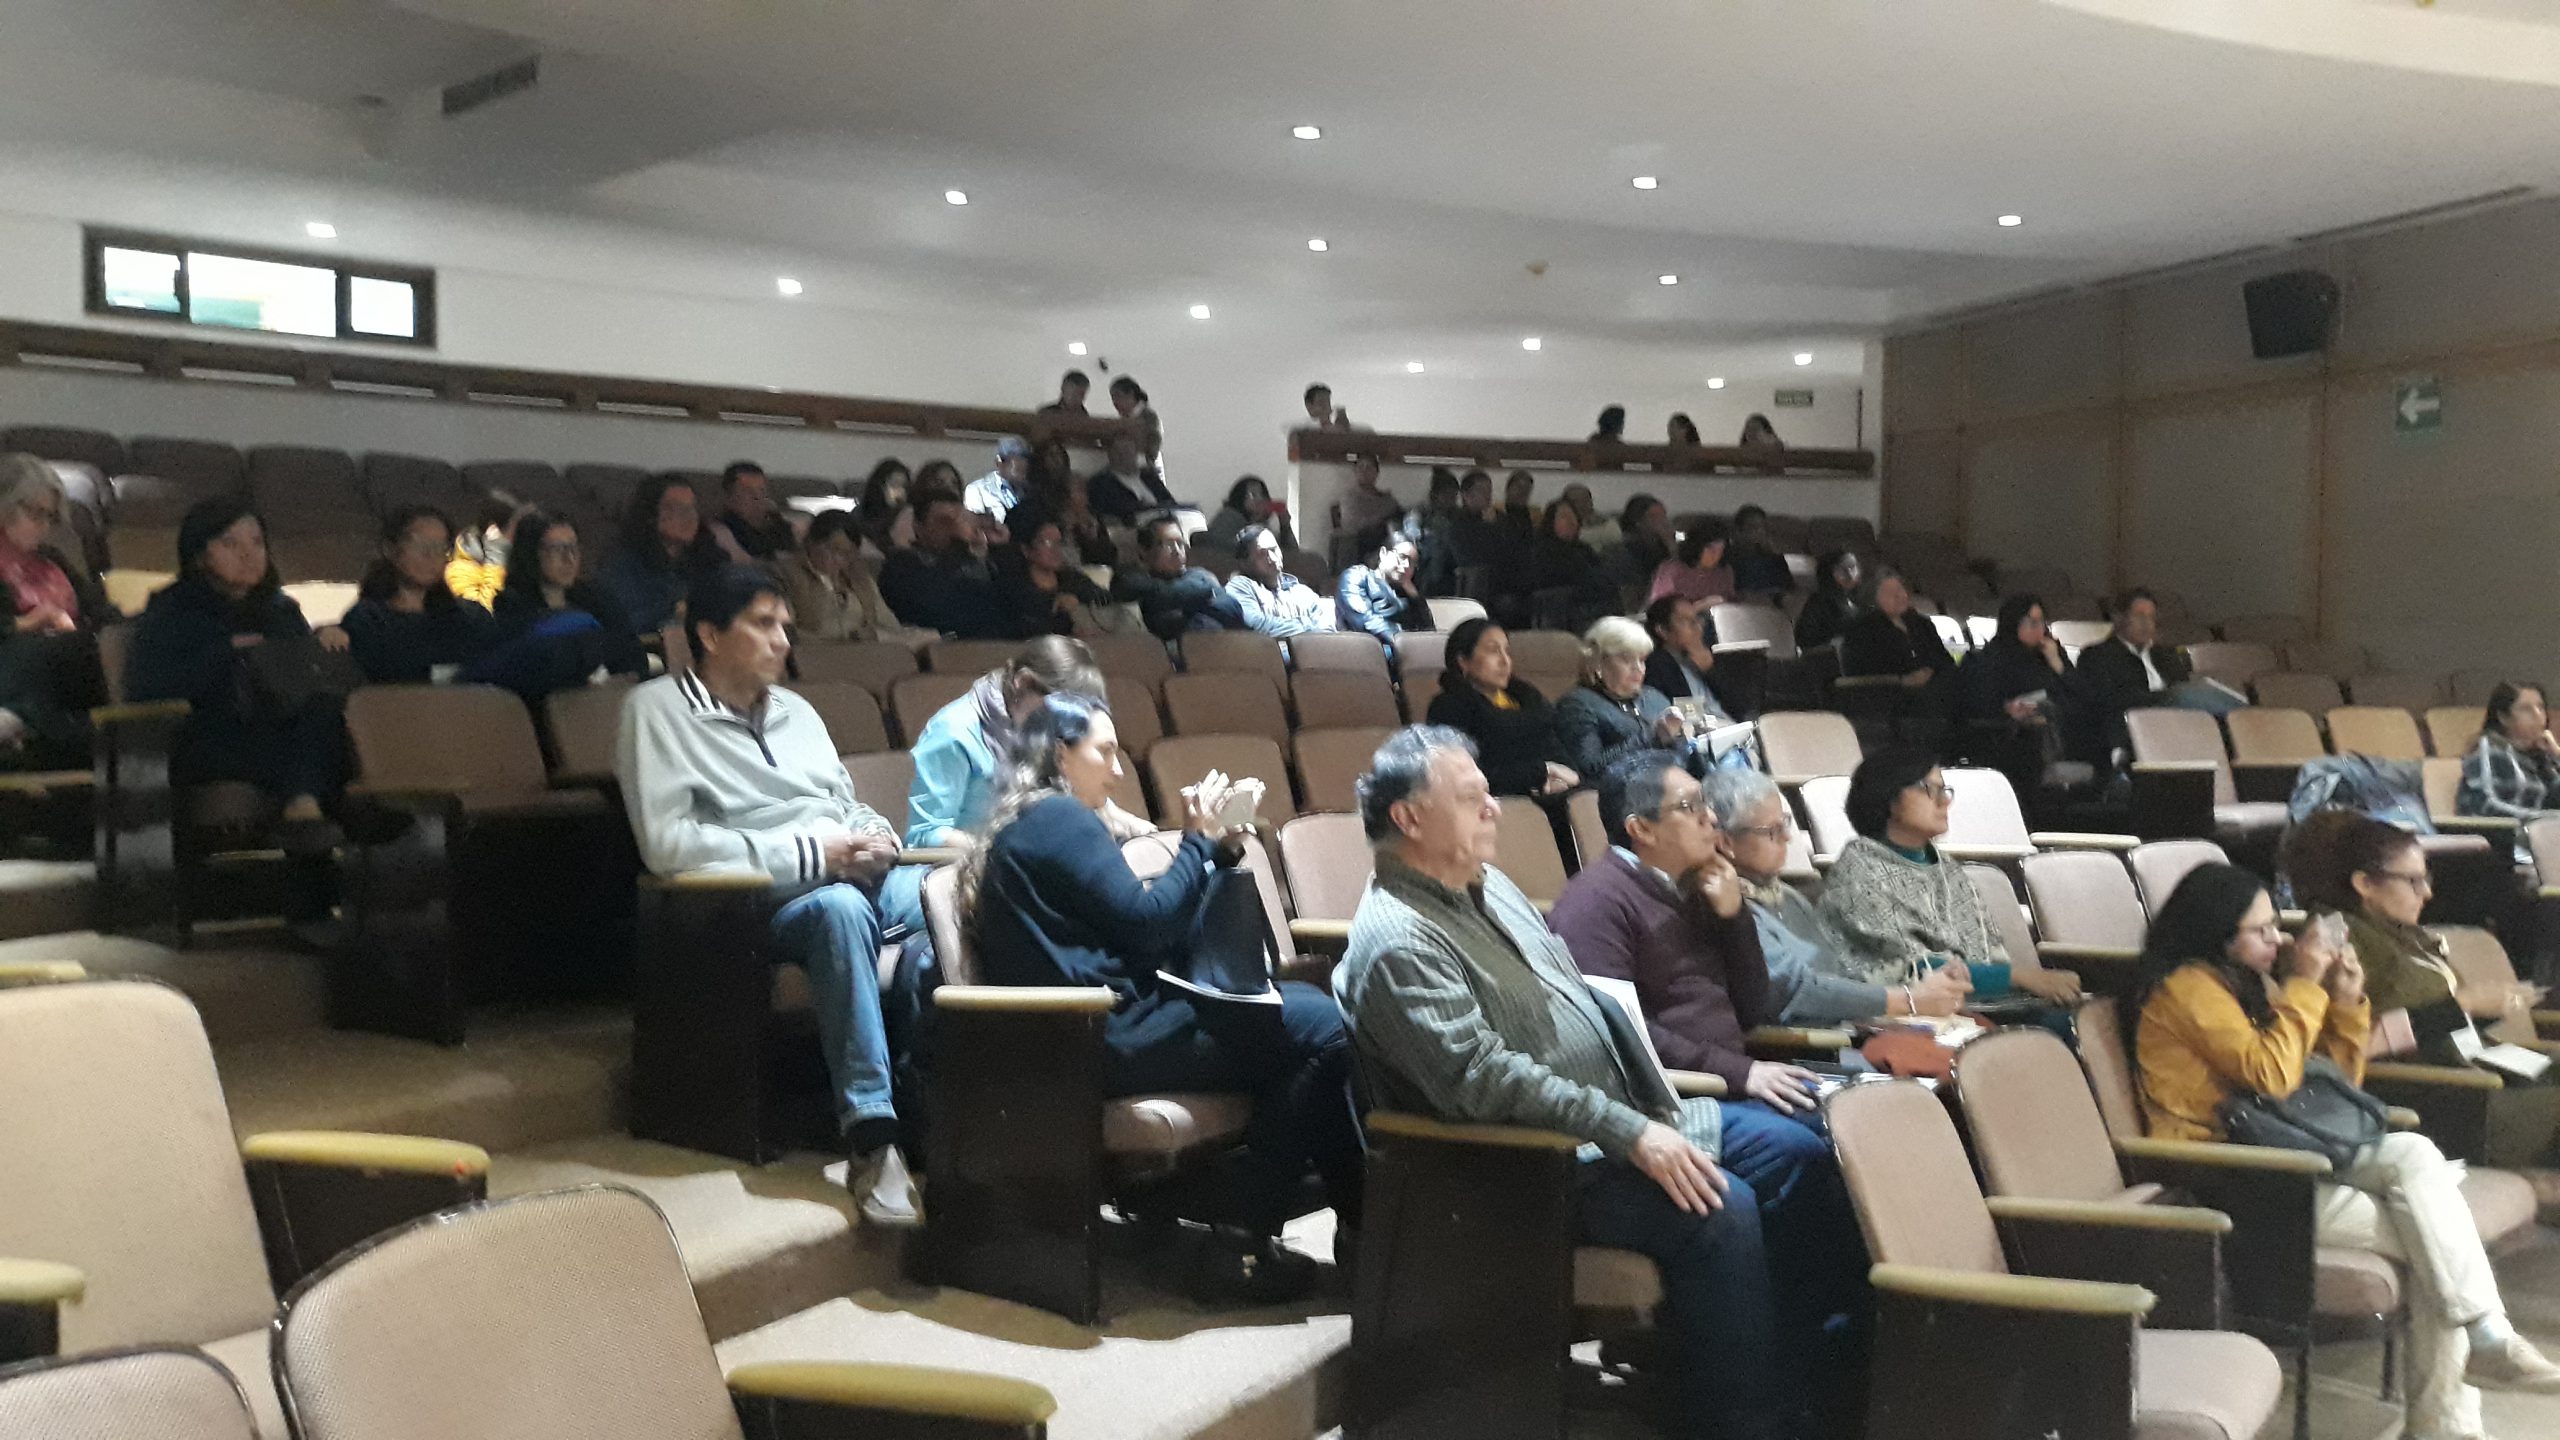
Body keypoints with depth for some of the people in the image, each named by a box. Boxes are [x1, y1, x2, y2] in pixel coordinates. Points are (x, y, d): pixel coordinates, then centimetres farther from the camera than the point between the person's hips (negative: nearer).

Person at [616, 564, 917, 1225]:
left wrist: (873, 832, 3)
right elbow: (665, 844, -11)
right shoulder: (657, 709, 2)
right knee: (840, 908, -39)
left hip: (853, 880, 6)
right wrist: (809, 854, -13)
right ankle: (872, 1138, -39)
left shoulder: (796, 710, 24)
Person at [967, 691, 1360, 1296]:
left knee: (1307, 1004, 5)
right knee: (1323, 1030, -13)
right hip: (1107, 1037, -10)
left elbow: (1136, 922, 20)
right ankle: (1253, 1241, -6)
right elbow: (1146, 924, -12)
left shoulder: (1026, 826, 22)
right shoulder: (1060, 817, -8)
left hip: (1102, 1024, 10)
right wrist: (1199, 842, 1)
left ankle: (1355, 1213, 1)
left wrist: (1216, 849, 11)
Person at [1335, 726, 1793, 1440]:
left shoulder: (1486, 883, 10)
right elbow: (1482, 1078, -29)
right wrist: (1628, 1134, -27)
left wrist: (1652, 1104, 9)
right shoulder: (1398, 943, -21)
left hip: (1619, 1116, 10)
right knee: (1720, 1210, -24)